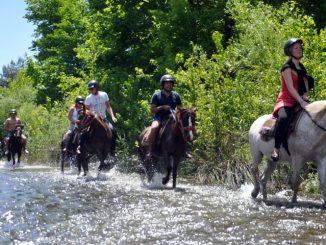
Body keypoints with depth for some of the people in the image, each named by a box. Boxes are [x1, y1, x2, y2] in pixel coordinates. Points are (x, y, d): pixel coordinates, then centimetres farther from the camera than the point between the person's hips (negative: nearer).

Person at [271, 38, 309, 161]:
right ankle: (276, 149, -39)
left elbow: (305, 86, 16)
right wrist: (301, 101, -27)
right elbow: (290, 87, -16)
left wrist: (306, 95, -8)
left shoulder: (302, 68, 18)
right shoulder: (287, 68, -5)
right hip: (286, 101, -8)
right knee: (283, 117, -38)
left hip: (299, 101, 8)